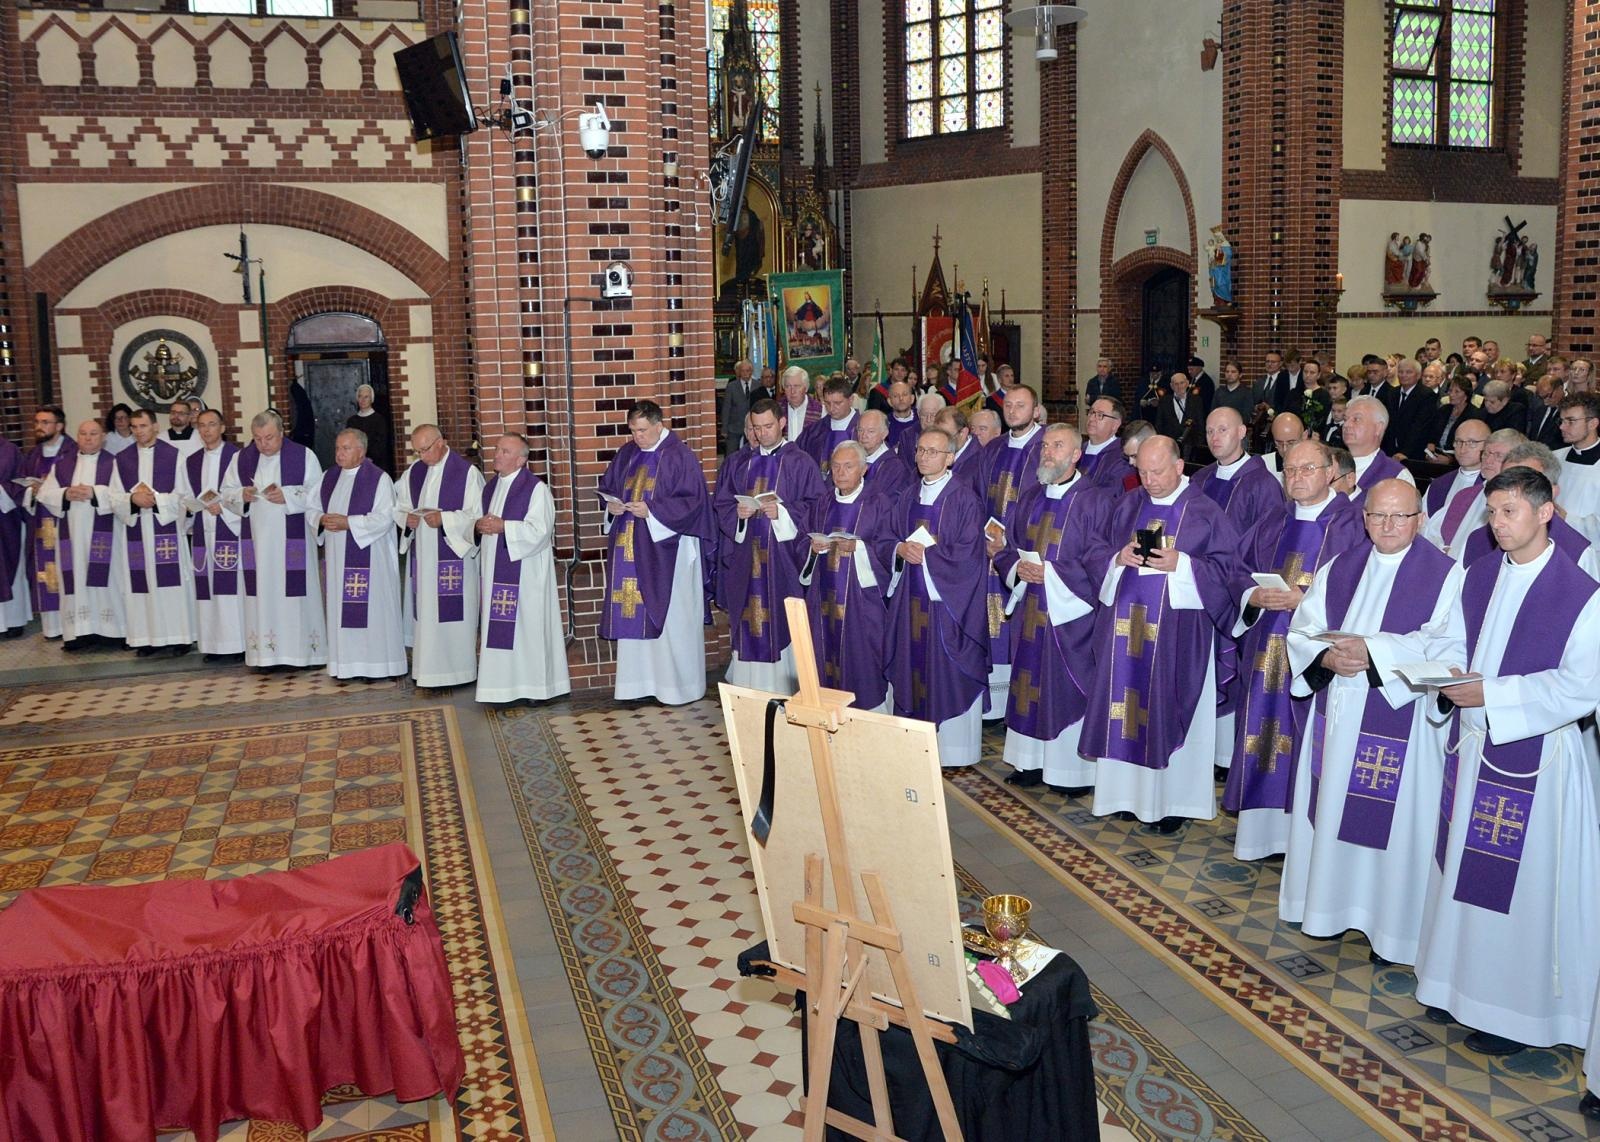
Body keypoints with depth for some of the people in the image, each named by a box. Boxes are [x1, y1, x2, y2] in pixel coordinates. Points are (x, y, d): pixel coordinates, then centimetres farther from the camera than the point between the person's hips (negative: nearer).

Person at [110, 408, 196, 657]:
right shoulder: (122, 459, 10)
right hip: (135, 532, 3)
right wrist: (133, 499, -13)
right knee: (141, 584, 2)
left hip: (167, 529, -3)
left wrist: (155, 498, -15)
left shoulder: (174, 455, 1)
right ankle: (147, 637, 8)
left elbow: (183, 495, -1)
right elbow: (115, 498, 7)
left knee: (171, 583, -3)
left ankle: (179, 636, 2)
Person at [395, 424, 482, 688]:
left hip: (454, 555, -6)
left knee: (452, 613, -2)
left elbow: (477, 516, -11)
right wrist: (407, 518, -7)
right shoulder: (413, 472, 9)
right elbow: (399, 506, 15)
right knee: (424, 610, 9)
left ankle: (456, 669, 8)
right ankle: (427, 669, 17)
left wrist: (444, 519, -22)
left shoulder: (467, 473, -9)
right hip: (421, 554, 6)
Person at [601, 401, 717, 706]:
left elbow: (692, 501, -14)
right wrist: (612, 505, -3)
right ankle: (640, 681, 16)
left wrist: (652, 510, -20)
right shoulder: (626, 455, 10)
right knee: (633, 615, 7)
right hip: (631, 549, 6)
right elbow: (606, 486, 19)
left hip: (667, 549, -6)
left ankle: (679, 684, 11)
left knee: (671, 617, 1)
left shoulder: (679, 456, -9)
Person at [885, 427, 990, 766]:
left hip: (946, 597, -6)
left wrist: (925, 554, -12)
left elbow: (967, 552, -12)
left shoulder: (964, 498, -7)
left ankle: (949, 747, 6)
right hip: (910, 596, 6)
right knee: (913, 664, 7)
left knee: (947, 671, -2)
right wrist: (902, 549, -5)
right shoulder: (909, 498, 13)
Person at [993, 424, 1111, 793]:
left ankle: (1074, 771, 10)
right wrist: (1017, 567, -6)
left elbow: (1099, 562, -12)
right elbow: (1007, 550, 16)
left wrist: (1050, 573, -18)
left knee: (1070, 688, -1)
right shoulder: (1030, 499, 12)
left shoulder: (1096, 501, -8)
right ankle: (1033, 762, 21)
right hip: (1030, 609, 6)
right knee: (1031, 685, 10)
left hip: (1071, 611, -6)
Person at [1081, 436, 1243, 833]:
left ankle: (1172, 798, 10)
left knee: (1168, 706, -1)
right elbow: (1100, 553, 14)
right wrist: (1118, 559, -8)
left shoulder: (1205, 512, -3)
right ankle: (1129, 788, 18)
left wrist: (1180, 563, -18)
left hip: (1177, 625, -4)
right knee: (1127, 699, 7)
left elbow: (1226, 566, -5)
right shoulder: (1128, 506, 10)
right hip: (1126, 622, 4)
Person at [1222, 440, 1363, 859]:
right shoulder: (1271, 524, 14)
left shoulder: (1352, 524, -4)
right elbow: (1242, 572, 14)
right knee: (1264, 729, 8)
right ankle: (1262, 829, 17)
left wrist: (1305, 600, -19)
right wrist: (1255, 595, -7)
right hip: (1266, 651, 5)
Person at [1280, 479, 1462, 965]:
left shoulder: (1445, 576, -5)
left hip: (1400, 720, -4)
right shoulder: (1339, 569, 9)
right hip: (1336, 715, 5)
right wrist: (1327, 657, -15)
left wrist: (1375, 654, -24)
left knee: (1390, 818, 2)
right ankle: (1332, 903, 27)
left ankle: (1389, 923, 15)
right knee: (1332, 809, 12)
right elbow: (1303, 630, 5)